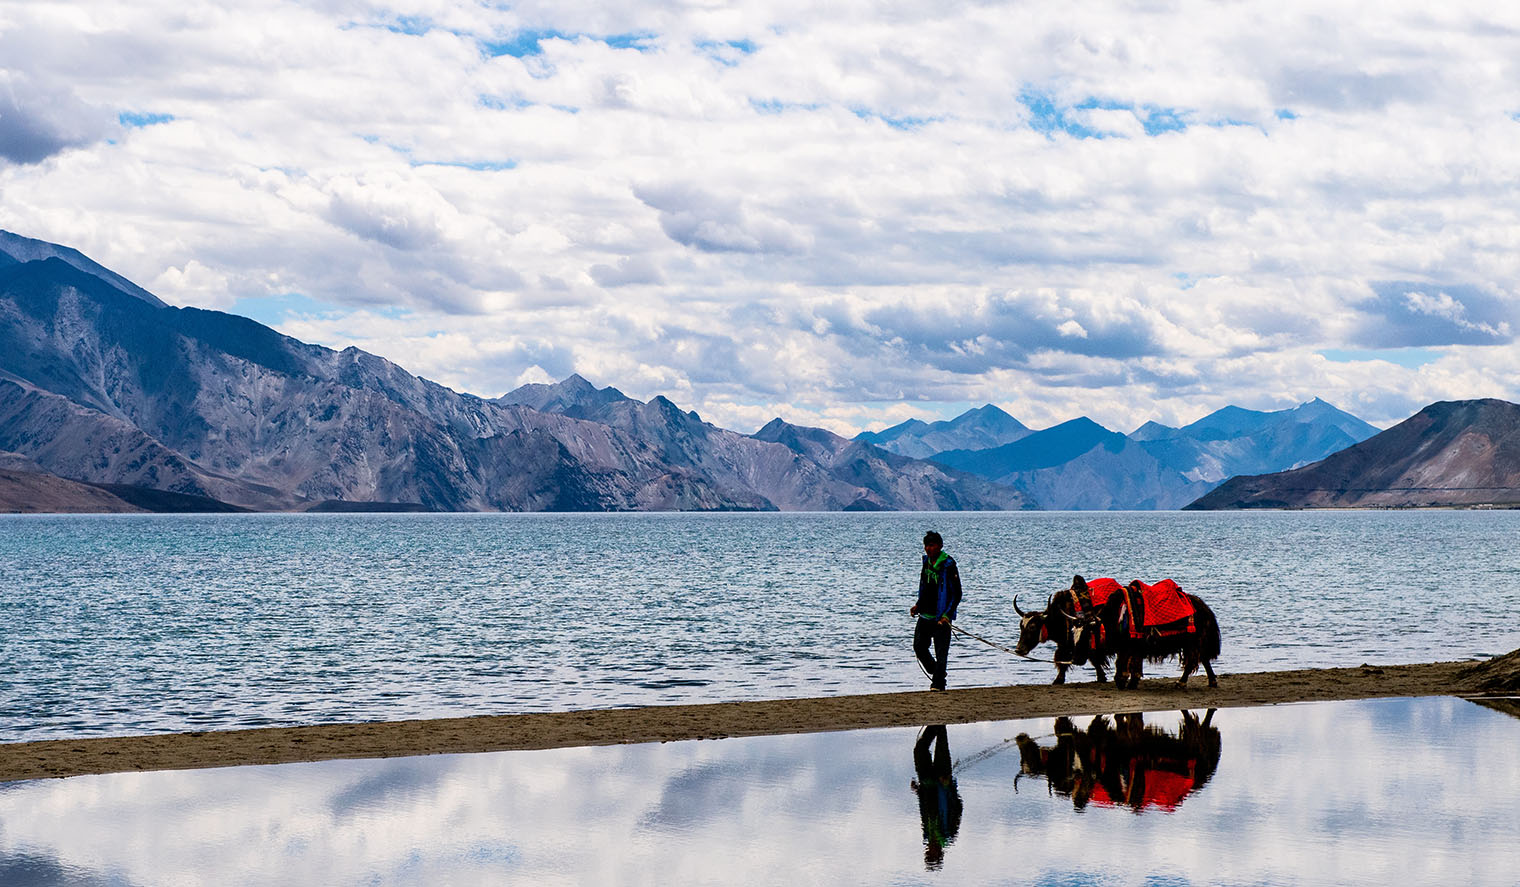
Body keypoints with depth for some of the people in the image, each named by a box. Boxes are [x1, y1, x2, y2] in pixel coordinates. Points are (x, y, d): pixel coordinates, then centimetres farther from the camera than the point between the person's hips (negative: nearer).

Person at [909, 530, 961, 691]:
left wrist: (947, 615, -18)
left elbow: (957, 594, -10)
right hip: (925, 616, 7)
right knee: (919, 648, 8)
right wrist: (918, 606, 11)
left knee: (941, 653, -6)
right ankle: (937, 673, 28)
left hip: (941, 617, -7)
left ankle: (938, 684, -2)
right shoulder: (927, 562, 9)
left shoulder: (948, 565, -11)